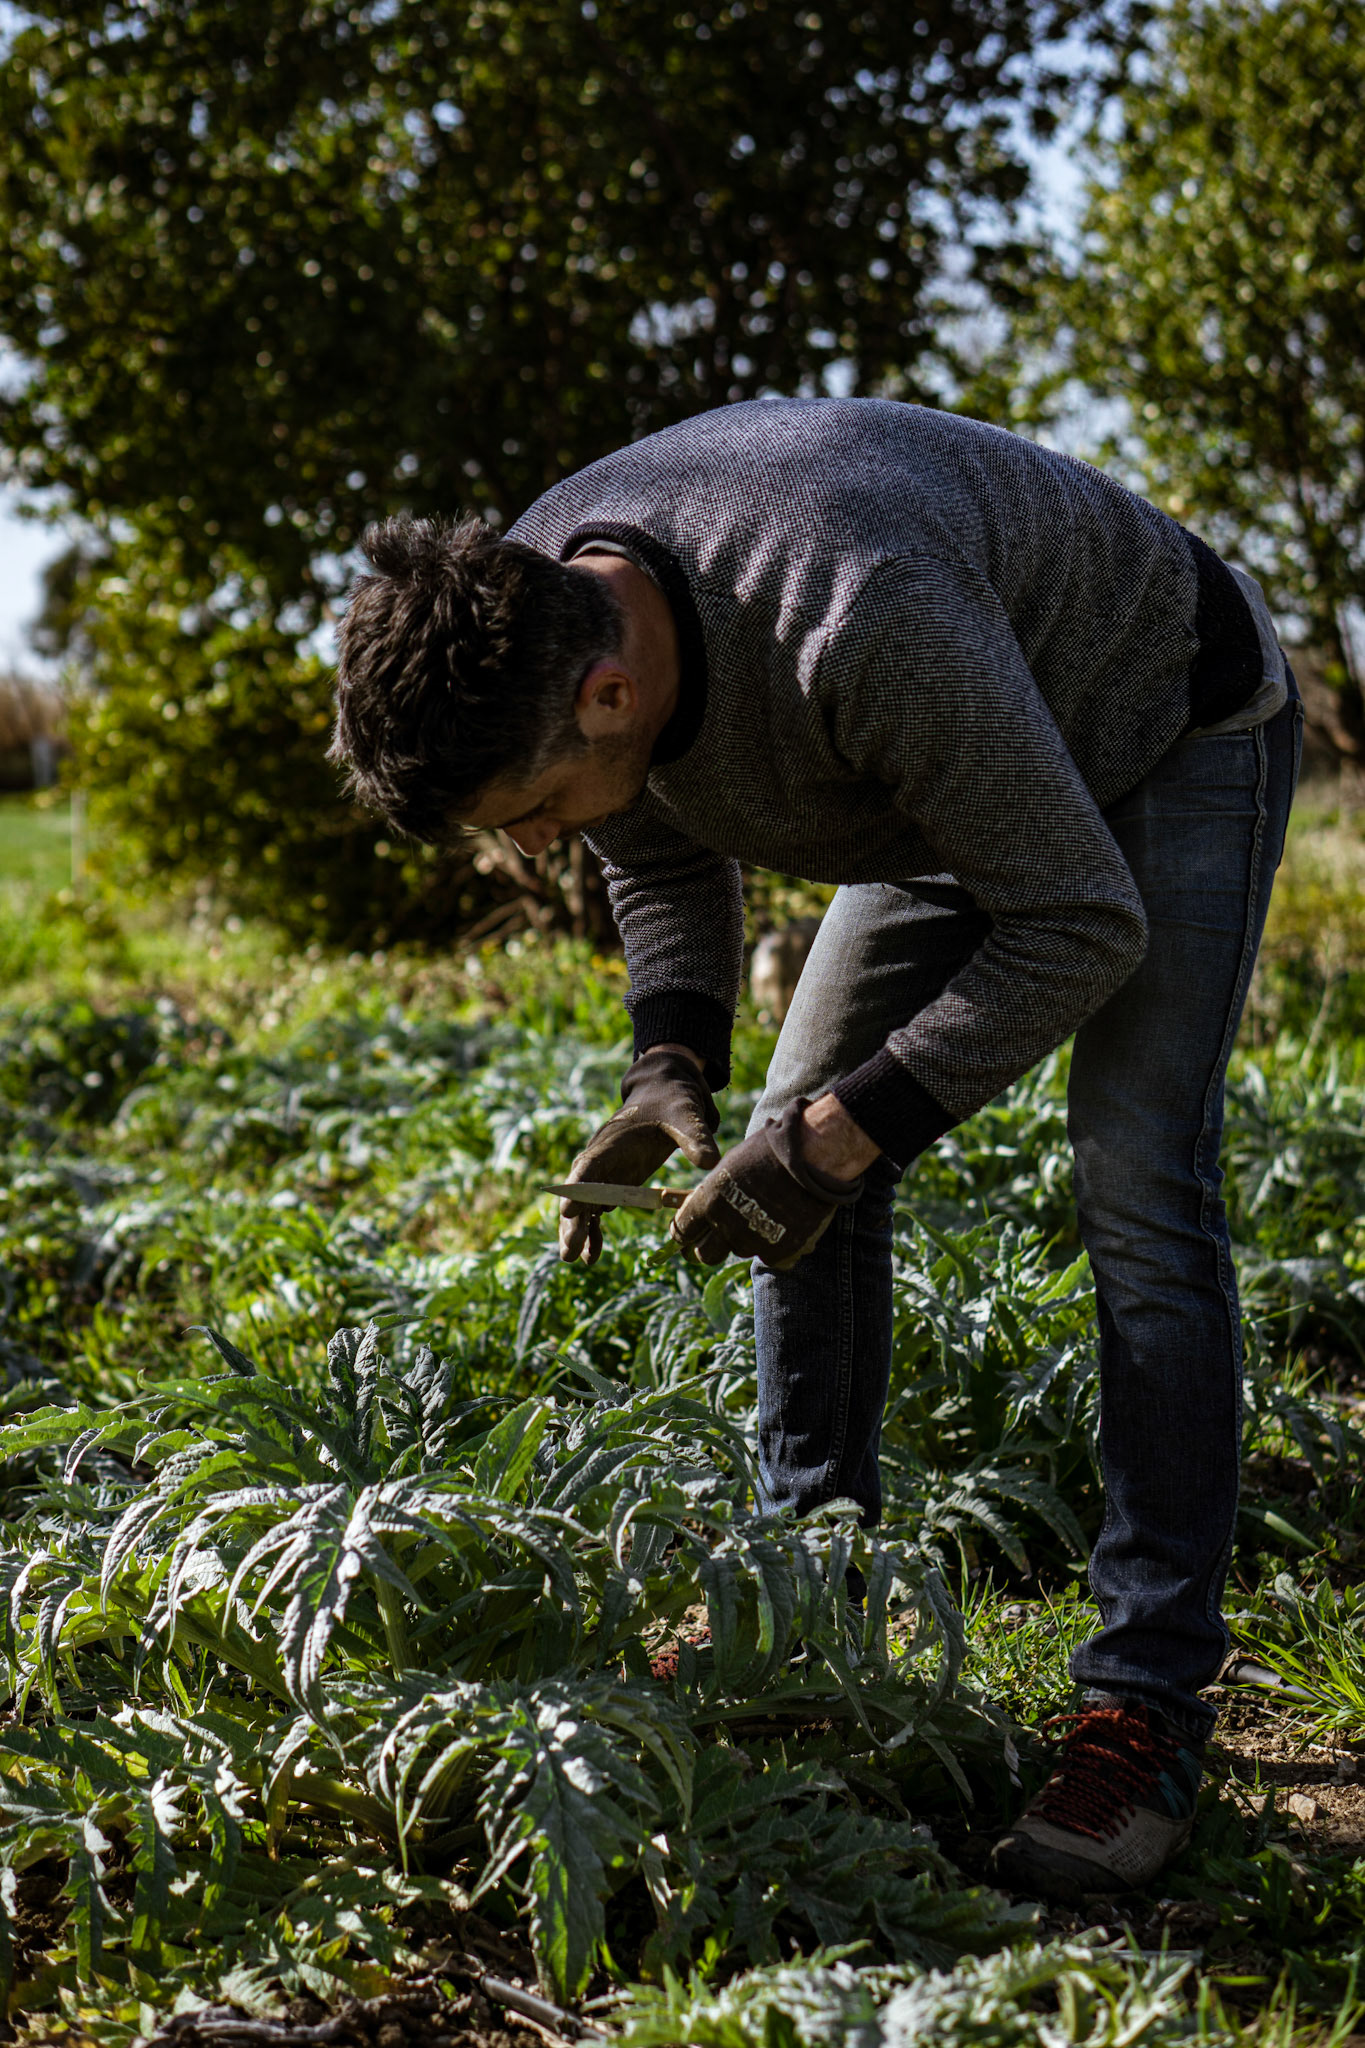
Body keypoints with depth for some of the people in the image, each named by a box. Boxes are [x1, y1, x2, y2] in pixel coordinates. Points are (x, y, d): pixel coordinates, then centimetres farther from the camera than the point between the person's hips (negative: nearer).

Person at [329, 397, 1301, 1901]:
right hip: (965, 776, 7)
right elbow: (666, 857, 0)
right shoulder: (514, 621, -20)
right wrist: (670, 1071, -16)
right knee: (794, 1163, 3)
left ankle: (1149, 1706, -12)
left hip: (1176, 742, -7)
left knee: (1138, 1198, -18)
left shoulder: (859, 624, -45)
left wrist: (849, 1130, -35)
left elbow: (1082, 924, -33)